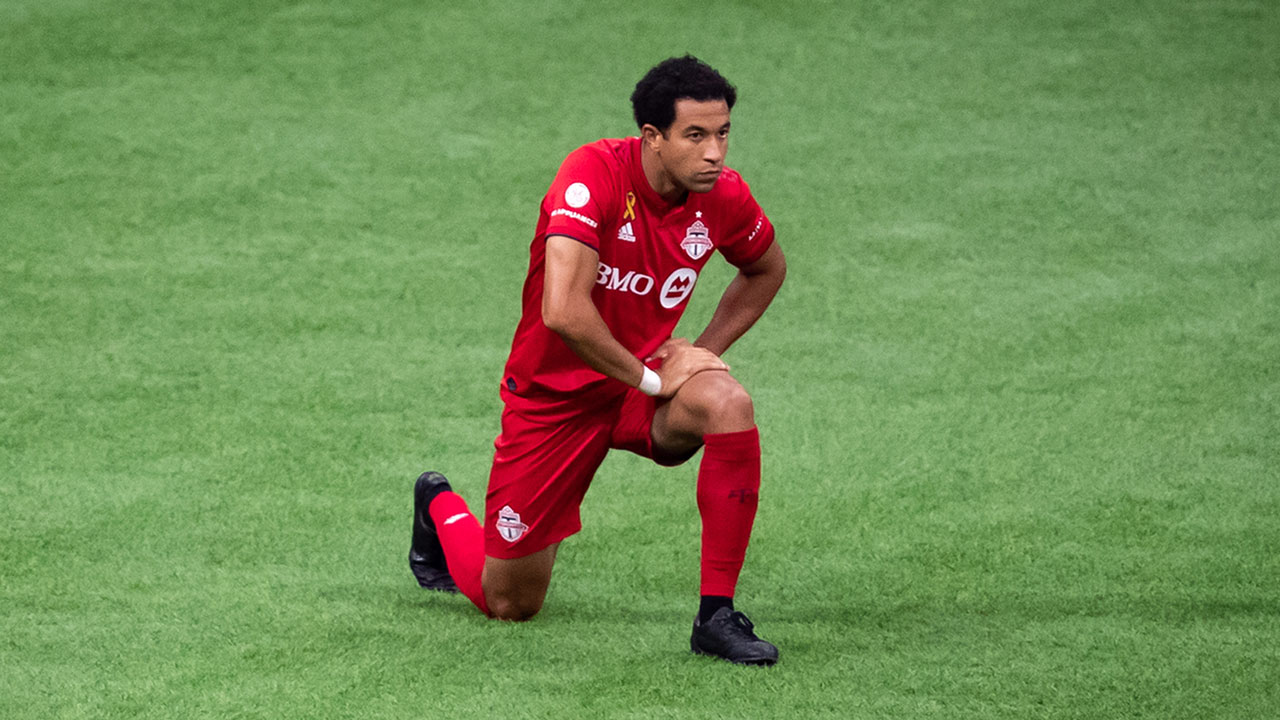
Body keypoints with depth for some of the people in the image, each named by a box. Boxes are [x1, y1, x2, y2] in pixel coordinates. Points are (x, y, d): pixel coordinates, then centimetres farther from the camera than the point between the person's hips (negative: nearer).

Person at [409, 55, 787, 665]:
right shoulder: (595, 174, -27)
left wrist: (703, 352, 1)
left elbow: (767, 269, 15)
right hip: (554, 392, -4)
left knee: (729, 404, -33)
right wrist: (650, 378, -25)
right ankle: (440, 510, 41)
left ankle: (716, 615, -23)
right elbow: (563, 310, -37)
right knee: (511, 605, 5)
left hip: (645, 374, 4)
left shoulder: (722, 196, -10)